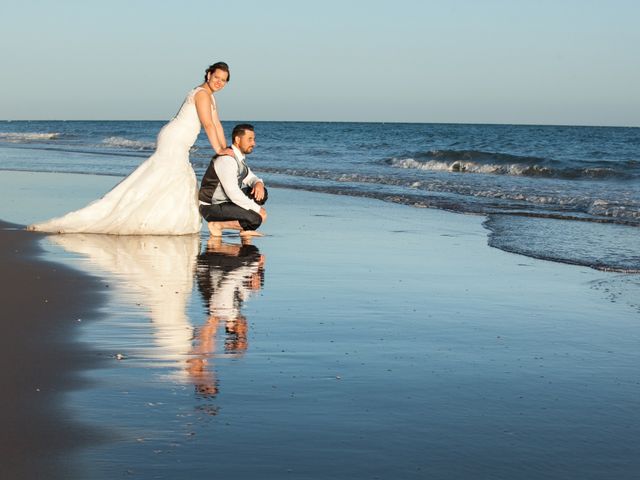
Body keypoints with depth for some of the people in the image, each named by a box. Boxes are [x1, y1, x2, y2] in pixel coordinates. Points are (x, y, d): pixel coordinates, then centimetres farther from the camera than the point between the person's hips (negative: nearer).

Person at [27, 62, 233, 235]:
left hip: (178, 146, 10)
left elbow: (216, 124, 22)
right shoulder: (201, 94, -12)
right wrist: (218, 150, -12)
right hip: (173, 141, -10)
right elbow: (208, 125, -17)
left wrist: (225, 149, 17)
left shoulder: (209, 96, 19)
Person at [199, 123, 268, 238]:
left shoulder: (239, 156, 7)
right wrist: (258, 209, -22)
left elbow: (249, 178, 17)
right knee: (255, 219, -24)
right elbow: (233, 194, -29)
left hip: (225, 201, 10)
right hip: (211, 208, -10)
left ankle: (245, 229, 8)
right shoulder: (226, 159, -24)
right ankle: (217, 224, -8)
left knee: (262, 192, 8)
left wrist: (258, 184, -9)